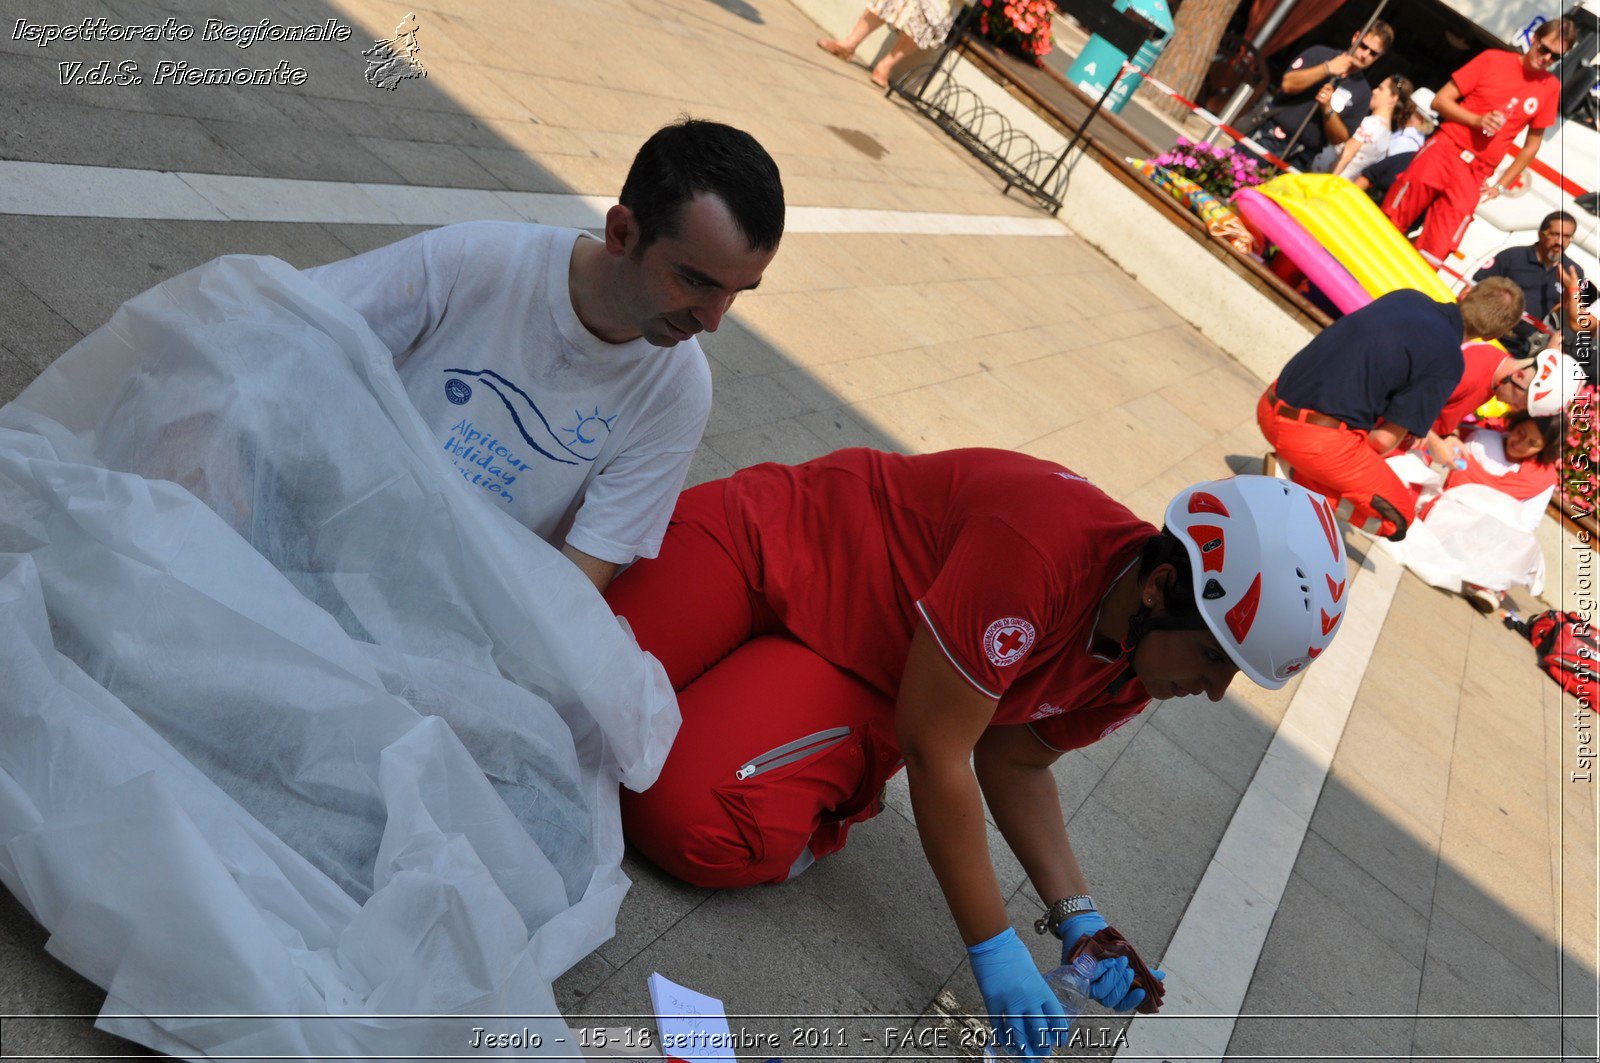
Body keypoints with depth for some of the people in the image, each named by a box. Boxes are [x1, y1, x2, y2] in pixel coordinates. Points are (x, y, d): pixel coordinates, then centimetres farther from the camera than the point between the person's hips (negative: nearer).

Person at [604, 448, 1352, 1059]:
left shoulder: (1137, 667, -9)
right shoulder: (1040, 550, -36)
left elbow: (1013, 760, 7)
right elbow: (935, 752, -28)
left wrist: (1075, 914, -3)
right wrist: (993, 951, -19)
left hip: (859, 668, 4)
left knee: (697, 829, -21)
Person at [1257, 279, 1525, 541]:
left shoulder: (1406, 297, 11)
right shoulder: (1448, 362, -9)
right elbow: (1386, 439, -8)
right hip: (1314, 438, -7)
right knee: (1397, 517, 10)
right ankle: (1300, 476, -6)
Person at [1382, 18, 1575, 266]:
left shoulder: (1550, 87, 7)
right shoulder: (1492, 59, 2)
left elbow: (1532, 145, 13)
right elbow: (1440, 100, 0)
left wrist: (1500, 186, 8)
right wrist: (1477, 120, -14)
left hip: (1476, 175, 1)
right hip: (1445, 149, -1)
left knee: (1436, 251, -8)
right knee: (1388, 224, -11)